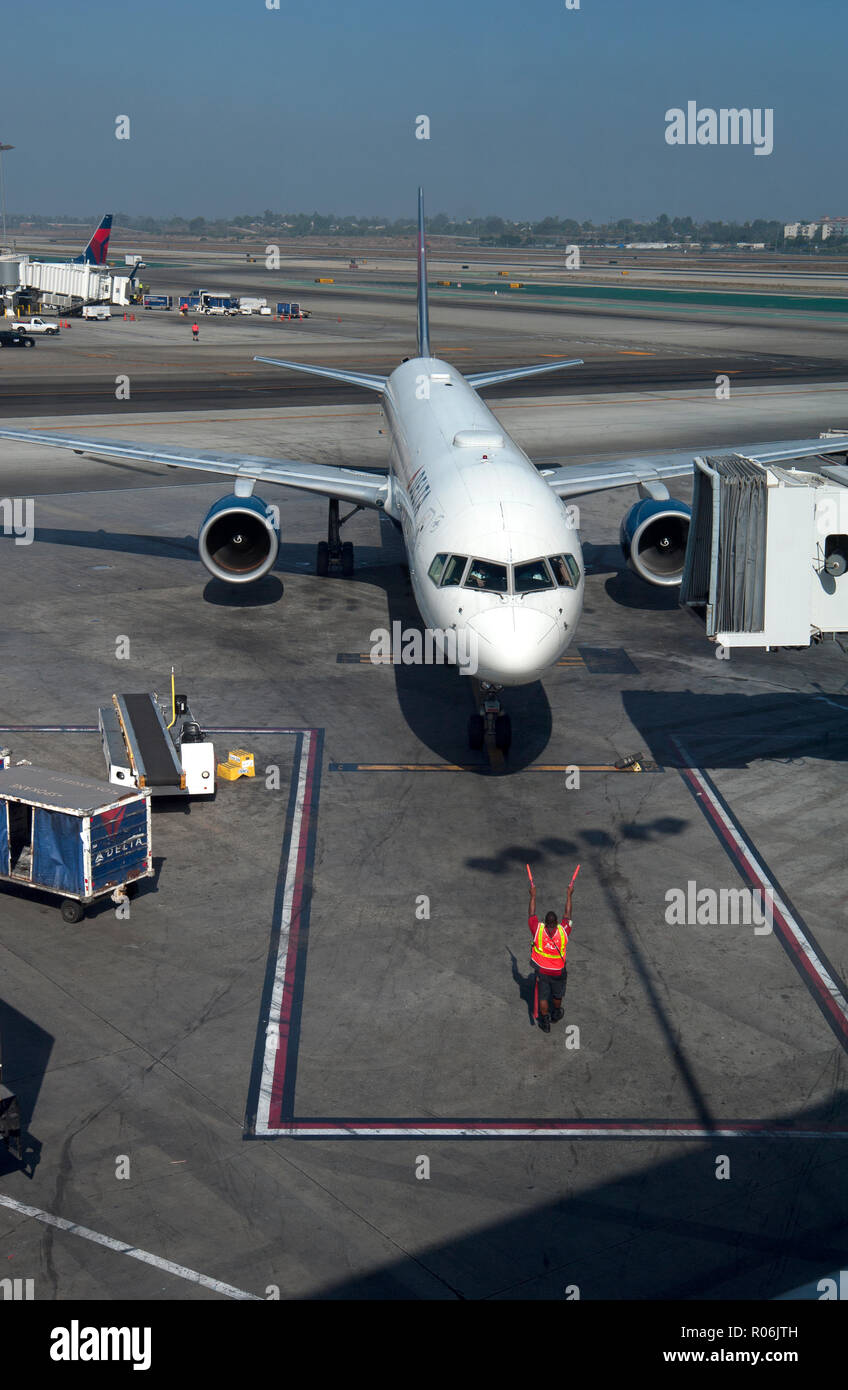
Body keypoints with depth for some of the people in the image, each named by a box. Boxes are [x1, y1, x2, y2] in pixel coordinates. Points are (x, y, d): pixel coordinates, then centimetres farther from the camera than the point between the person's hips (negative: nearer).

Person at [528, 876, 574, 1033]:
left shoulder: (538, 929, -22)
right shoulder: (564, 931, -21)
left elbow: (532, 914, -6)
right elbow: (568, 913, -7)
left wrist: (533, 895, 3)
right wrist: (569, 894, 2)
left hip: (541, 971, 0)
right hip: (558, 972, 0)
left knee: (543, 997, 15)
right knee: (557, 995, 24)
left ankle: (545, 1023, 25)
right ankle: (556, 1015, 48)